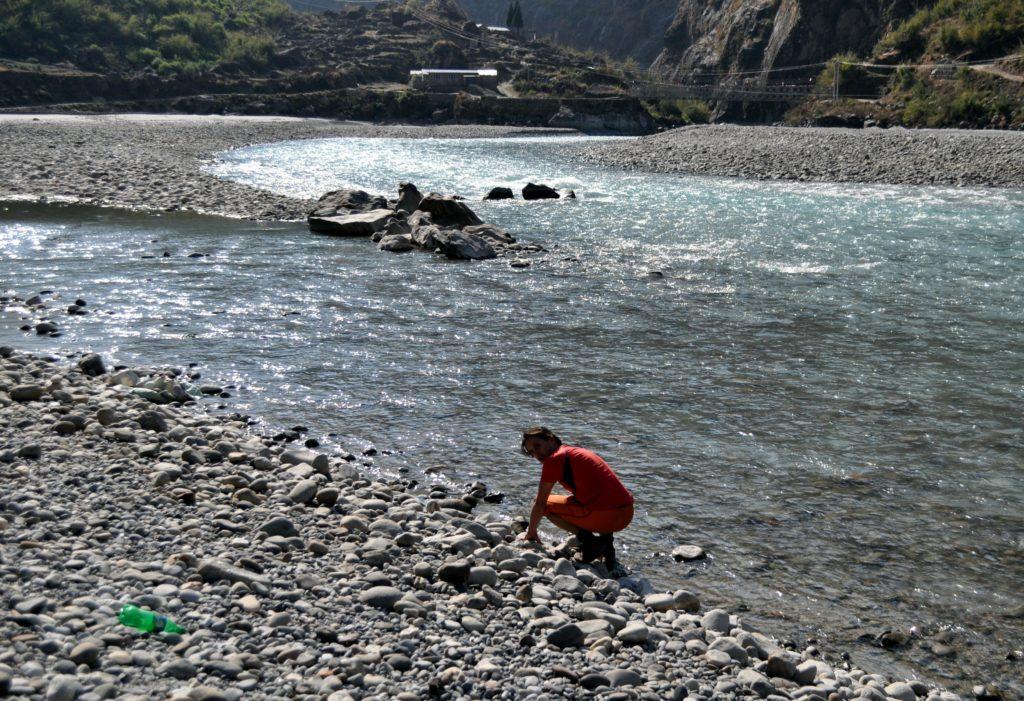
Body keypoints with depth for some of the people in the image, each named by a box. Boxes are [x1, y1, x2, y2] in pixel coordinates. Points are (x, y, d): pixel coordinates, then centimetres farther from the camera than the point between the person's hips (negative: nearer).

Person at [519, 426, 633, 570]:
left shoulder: (554, 459, 1)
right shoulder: (578, 451, 26)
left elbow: (540, 503, 5)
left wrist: (531, 532, 20)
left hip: (606, 516, -8)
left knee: (547, 504, 10)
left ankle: (587, 539, -4)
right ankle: (605, 538, 14)